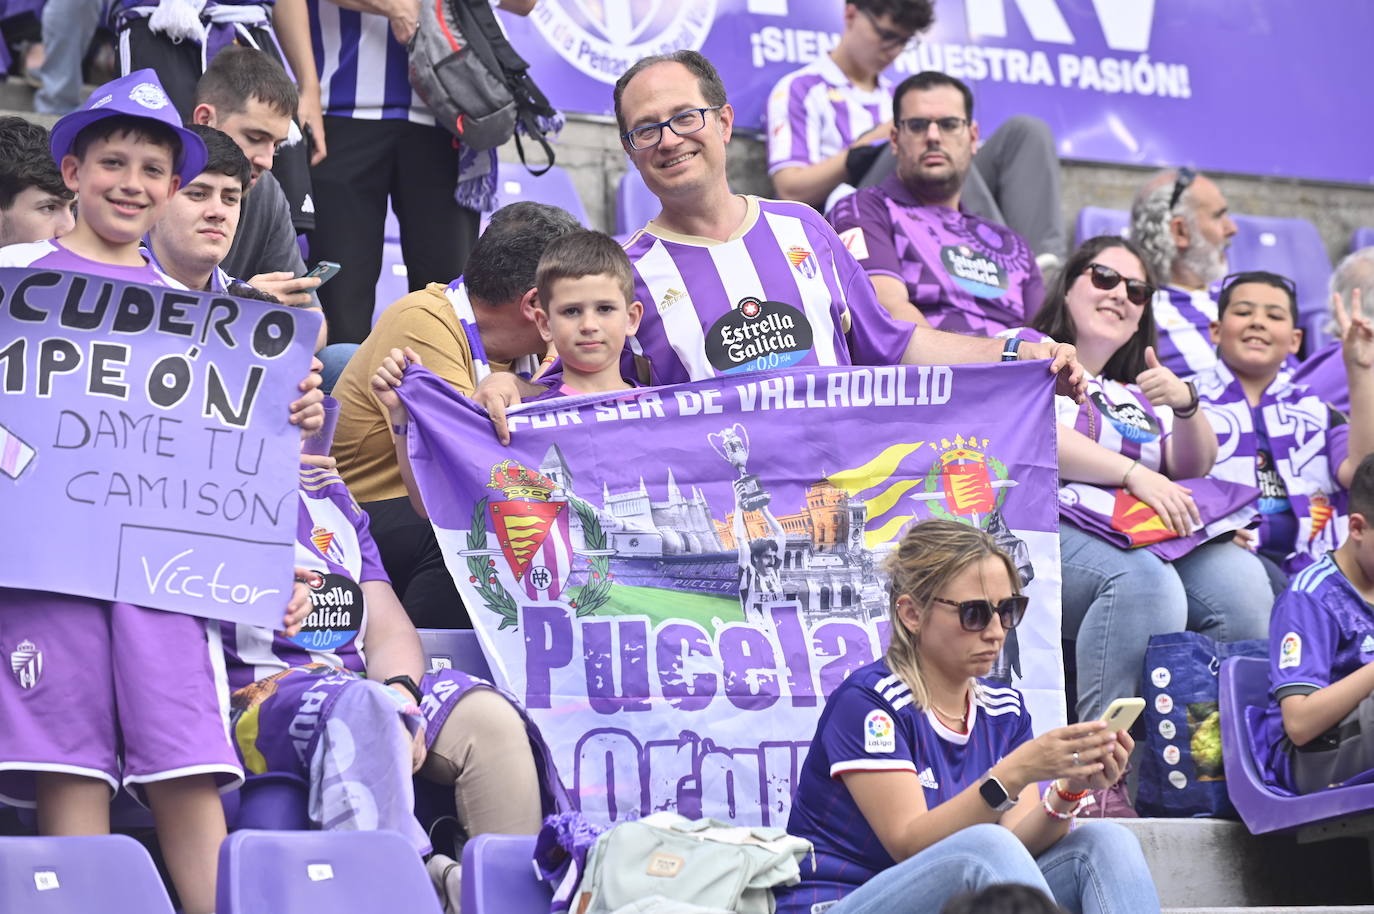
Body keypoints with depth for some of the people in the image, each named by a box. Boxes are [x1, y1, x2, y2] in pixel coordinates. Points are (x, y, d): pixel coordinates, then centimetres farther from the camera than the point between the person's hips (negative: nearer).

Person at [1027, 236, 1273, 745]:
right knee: (1145, 581, -37)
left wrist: (1185, 405, -3)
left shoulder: (1138, 393, 31)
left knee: (1242, 579, -25)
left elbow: (1195, 467, 19)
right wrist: (1134, 474, -16)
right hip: (1050, 530, -6)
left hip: (1150, 539, 6)